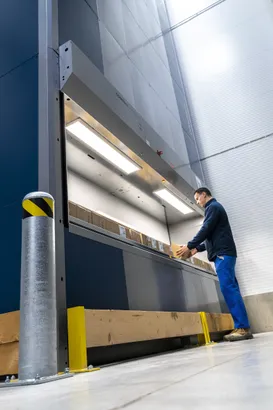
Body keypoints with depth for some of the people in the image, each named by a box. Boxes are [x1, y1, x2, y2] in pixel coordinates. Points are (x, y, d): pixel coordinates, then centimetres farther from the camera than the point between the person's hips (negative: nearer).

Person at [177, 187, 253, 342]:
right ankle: (243, 327, 3)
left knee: (229, 289, -15)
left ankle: (243, 327, -17)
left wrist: (190, 246, -8)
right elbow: (211, 235, 29)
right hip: (224, 253, 10)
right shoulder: (215, 207, 29)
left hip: (222, 253, -10)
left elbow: (206, 230, -13)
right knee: (231, 289, 4)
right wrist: (197, 248, 23)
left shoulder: (212, 207, -2)